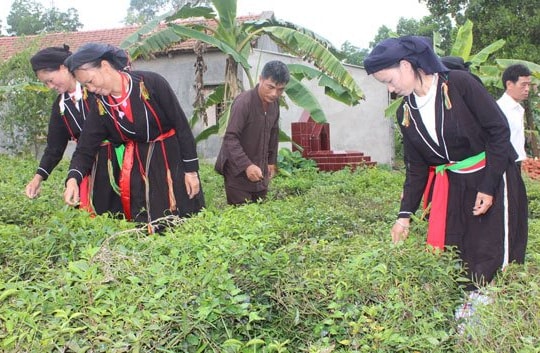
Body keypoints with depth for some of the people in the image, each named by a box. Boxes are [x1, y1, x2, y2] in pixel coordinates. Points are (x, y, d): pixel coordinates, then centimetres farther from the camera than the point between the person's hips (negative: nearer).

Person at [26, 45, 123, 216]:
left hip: (119, 157, -6)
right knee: (98, 212, 4)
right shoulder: (60, 106, 10)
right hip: (91, 165, 6)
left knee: (122, 211, -4)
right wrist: (39, 177, 6)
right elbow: (55, 146, 13)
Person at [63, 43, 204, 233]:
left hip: (174, 160, -3)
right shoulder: (100, 106, -4)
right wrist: (73, 179, -21)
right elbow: (85, 149, -2)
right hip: (140, 167, 4)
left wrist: (191, 170, -11)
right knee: (146, 229, 3)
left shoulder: (151, 83, -18)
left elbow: (182, 125, -12)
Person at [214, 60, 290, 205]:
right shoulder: (243, 102, -22)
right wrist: (246, 165, -33)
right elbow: (230, 138, -25)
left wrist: (272, 161, 15)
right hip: (238, 172, -7)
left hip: (260, 171, 7)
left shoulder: (274, 102, 2)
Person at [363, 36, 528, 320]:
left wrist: (488, 187, -15)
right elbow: (416, 167, 7)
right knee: (454, 254, 3)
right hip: (451, 186, 5)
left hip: (492, 179, -5)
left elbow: (499, 130, -13)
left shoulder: (459, 84, -16)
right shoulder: (405, 113, 1)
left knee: (494, 256, -6)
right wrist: (405, 214, 1)